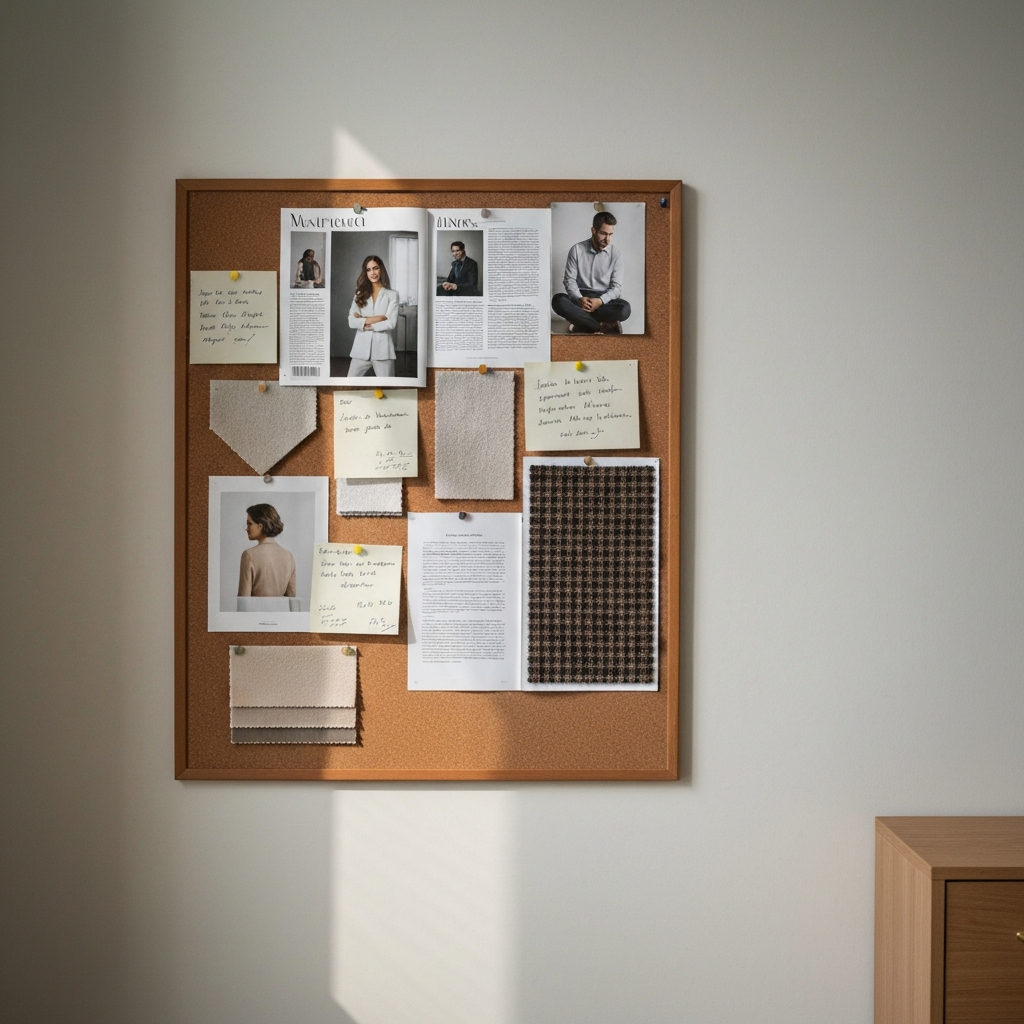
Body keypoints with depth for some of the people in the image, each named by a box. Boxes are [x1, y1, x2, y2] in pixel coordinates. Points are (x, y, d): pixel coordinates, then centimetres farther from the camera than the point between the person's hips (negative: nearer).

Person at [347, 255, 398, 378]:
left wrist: (364, 322, -6)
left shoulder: (392, 295, 3)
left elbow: (391, 323, -9)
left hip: (382, 349, -3)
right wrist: (376, 319, -11)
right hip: (361, 349, 3)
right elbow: (352, 321, -2)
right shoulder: (360, 294, 11)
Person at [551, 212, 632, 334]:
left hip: (604, 300, 0)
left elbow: (616, 287, -4)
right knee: (558, 300, -33)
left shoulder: (616, 253, -1)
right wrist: (579, 299, -23)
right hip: (580, 298, 0)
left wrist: (600, 301, -24)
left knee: (624, 309, -33)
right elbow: (569, 280, -3)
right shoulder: (577, 250, -1)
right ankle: (603, 326, -30)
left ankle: (580, 323, -24)